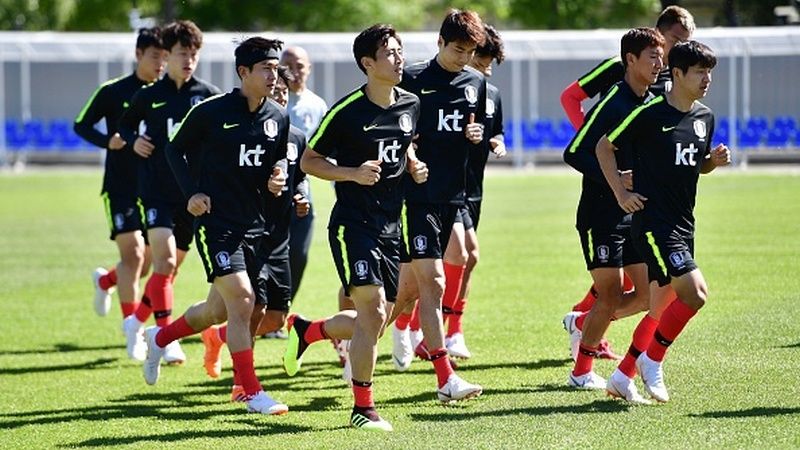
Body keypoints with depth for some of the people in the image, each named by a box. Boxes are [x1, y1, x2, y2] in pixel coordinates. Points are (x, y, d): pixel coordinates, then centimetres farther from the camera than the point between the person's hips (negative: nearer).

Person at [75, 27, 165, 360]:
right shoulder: (113, 92, -4)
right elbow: (81, 126, 2)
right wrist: (108, 141, -16)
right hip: (121, 188, -4)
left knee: (148, 261, 8)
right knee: (132, 254, -14)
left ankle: (105, 281, 39)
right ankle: (132, 331, -8)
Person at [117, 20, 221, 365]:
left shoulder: (209, 96, 2)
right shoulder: (149, 96, 2)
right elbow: (125, 124, 17)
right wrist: (132, 140, -3)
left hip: (194, 194, 2)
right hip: (157, 191, -2)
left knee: (171, 266, 11)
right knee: (164, 262, -15)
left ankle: (138, 320, 32)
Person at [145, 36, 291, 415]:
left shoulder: (278, 118, 5)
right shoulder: (210, 112, -9)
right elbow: (175, 149, 4)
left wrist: (279, 174, -2)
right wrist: (191, 192, -9)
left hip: (255, 224, 6)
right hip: (215, 221, -6)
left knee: (218, 310, 11)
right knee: (241, 299, -17)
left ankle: (159, 338, 39)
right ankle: (252, 393, -11)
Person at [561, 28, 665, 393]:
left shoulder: (653, 105, 10)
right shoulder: (612, 103, -15)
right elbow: (573, 154, -18)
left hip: (635, 215, 8)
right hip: (601, 216, -8)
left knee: (648, 294, 4)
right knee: (611, 297, -6)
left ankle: (584, 323, 25)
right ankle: (581, 372, 10)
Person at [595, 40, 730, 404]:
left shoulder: (705, 118, 9)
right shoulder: (649, 114, -11)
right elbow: (604, 147, -1)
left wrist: (716, 160, 2)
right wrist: (621, 192, -7)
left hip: (683, 224, 8)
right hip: (653, 221, -8)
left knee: (660, 309, 10)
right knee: (695, 293, -18)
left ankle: (622, 377, 20)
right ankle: (652, 360, -1)